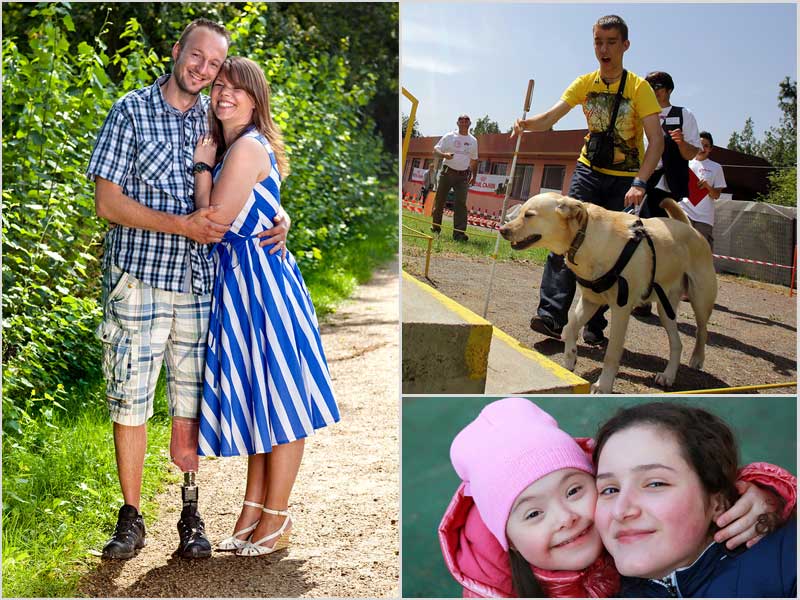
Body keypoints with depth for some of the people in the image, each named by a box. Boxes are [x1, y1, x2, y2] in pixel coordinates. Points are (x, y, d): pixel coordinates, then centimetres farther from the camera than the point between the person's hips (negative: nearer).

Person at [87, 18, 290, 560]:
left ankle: (191, 515, 19)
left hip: (200, 283, 3)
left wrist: (279, 219, -4)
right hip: (140, 277, -2)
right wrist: (182, 225, -15)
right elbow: (108, 201, -7)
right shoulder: (131, 112, -1)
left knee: (191, 402, 7)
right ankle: (131, 519, 13)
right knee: (130, 399, 2)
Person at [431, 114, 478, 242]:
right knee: (439, 200, 4)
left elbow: (474, 160, 19)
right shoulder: (449, 136, 2)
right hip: (447, 172, -1)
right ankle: (435, 228, 19)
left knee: (461, 203, -11)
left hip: (463, 176, 1)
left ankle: (459, 232, -18)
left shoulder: (473, 140, 11)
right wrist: (444, 155, -21)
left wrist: (474, 176, 8)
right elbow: (435, 150, 0)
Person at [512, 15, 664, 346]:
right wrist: (526, 123, -34)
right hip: (590, 170, 2)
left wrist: (640, 183, -32)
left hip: (625, 179, -2)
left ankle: (594, 326, 6)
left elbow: (656, 140, -19)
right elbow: (551, 117, -10)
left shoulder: (638, 87, -12)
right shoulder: (585, 83, 0)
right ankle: (552, 314, -22)